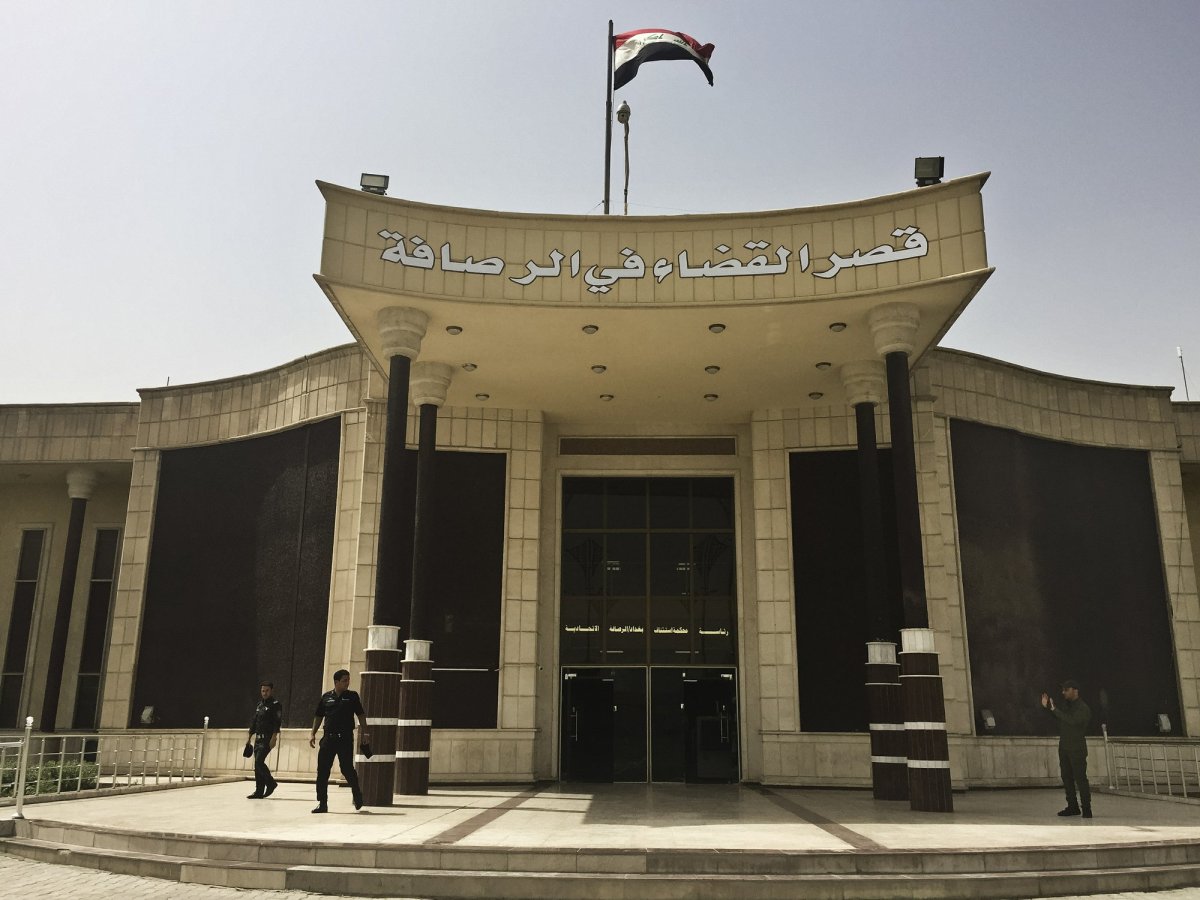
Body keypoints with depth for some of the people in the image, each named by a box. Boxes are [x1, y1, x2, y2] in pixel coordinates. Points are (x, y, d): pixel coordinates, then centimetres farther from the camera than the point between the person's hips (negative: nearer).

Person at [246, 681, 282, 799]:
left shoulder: (276, 704, -6)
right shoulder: (259, 705, 17)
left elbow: (278, 721, -14)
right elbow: (254, 721, 21)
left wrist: (274, 737, -22)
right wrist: (249, 737, 17)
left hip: (268, 738, -8)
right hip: (258, 738, 8)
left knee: (259, 761, -16)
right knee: (257, 764, 5)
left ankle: (271, 783, 1)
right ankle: (259, 791, 9)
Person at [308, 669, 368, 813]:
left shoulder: (352, 696, 4)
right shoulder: (326, 697, 8)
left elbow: (361, 714, 6)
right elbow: (318, 716, 14)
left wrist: (363, 731, -3)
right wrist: (313, 734, 7)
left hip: (345, 738, -2)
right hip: (328, 737, 2)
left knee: (347, 769, -3)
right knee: (322, 771, 0)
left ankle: (357, 794, 21)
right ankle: (322, 804, 9)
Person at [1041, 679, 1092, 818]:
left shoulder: (1083, 708, -12)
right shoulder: (1063, 704, 9)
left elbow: (1072, 720, -27)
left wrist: (1054, 709, -28)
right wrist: (1046, 706, -5)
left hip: (1077, 748, -7)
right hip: (1064, 746, 7)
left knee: (1080, 778, -8)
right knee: (1067, 777, 9)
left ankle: (1086, 809, -3)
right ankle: (1073, 807, 16)